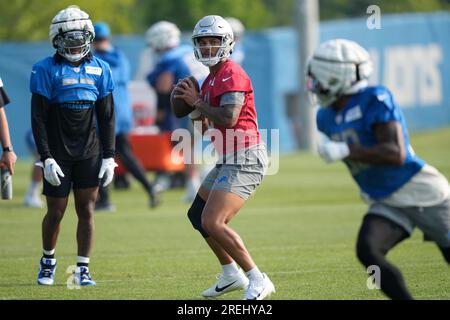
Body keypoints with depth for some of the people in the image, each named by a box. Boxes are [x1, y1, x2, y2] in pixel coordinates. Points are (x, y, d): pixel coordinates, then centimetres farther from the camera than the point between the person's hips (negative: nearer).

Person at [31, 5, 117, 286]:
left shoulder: (99, 69, 4)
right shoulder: (46, 70, -6)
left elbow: (107, 118, 7)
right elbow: (38, 119, -7)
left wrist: (109, 156, 1)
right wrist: (46, 158, -13)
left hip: (89, 154, 2)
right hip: (58, 155, -2)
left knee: (86, 211, 0)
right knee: (56, 212, 3)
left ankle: (83, 270, 6)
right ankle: (48, 261, 26)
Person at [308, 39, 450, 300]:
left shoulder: (375, 100, -19)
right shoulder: (327, 117, 5)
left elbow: (395, 154, -29)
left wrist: (345, 151, -32)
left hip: (420, 191, -6)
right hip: (386, 204, 6)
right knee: (367, 251, -20)